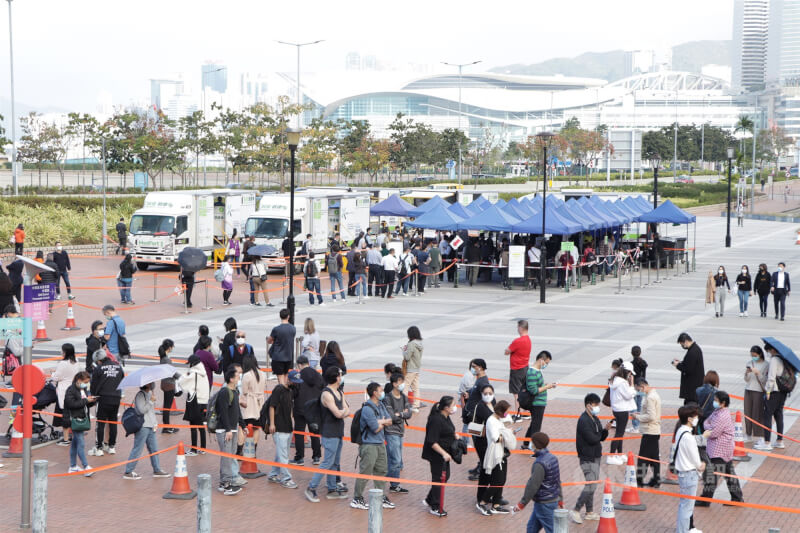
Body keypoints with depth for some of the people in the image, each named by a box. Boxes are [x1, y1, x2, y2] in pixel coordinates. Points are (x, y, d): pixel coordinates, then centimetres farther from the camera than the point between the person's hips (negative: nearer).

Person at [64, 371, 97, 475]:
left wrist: (92, 400, -1)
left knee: (75, 443, 15)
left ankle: (73, 467, 21)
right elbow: (72, 404, -21)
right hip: (75, 419, -8)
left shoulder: (84, 389, 13)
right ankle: (86, 467, -12)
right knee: (80, 443, -9)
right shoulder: (71, 390, -12)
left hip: (83, 419, 8)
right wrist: (85, 400, -20)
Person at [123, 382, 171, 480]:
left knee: (154, 449, 12)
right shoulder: (140, 395, -13)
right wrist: (151, 401, -18)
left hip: (150, 427, 9)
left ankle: (157, 470, 21)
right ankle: (128, 472, 1)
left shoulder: (150, 393, 15)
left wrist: (154, 424, 21)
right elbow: (142, 410, -22)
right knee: (137, 449, -5)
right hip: (142, 427, -9)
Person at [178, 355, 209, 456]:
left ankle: (194, 449, 1)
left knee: (193, 426, -2)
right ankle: (202, 448, 21)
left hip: (194, 402, -8)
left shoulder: (193, 374, -16)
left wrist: (185, 374, 6)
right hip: (203, 401, 8)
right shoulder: (203, 374, 6)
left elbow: (181, 382, -10)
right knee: (201, 425, 15)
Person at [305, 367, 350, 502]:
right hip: (330, 433, -9)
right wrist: (343, 410, -2)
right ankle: (311, 488, -2)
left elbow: (347, 411, 7)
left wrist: (342, 413, -14)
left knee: (335, 462, 13)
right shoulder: (327, 394, -15)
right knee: (327, 462, -9)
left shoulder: (340, 393, 14)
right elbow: (338, 413, -22)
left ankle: (332, 489, 20)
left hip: (338, 432, 9)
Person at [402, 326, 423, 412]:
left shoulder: (411, 344, -20)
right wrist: (407, 349, 7)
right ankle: (416, 406, 13)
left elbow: (407, 357, -19)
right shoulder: (420, 344, 6)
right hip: (417, 369, 8)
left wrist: (404, 350, -2)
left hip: (410, 370, -8)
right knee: (416, 388, 10)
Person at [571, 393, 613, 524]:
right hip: (587, 459, -9)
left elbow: (602, 438, 12)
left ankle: (590, 512, 22)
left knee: (592, 485, 14)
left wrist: (605, 429, -8)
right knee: (591, 486, -11)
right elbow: (592, 439, -23)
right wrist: (600, 434, -4)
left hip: (595, 457, 9)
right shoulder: (583, 420, -17)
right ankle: (575, 511, -4)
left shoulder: (595, 419, 12)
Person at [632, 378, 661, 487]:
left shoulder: (650, 398, -18)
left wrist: (638, 417, -11)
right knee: (654, 456, 13)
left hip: (649, 432, -10)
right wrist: (640, 414, 8)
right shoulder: (655, 394, 13)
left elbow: (651, 416, -23)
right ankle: (656, 480, 18)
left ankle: (639, 481, 1)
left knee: (643, 457, -3)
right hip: (656, 432, 10)